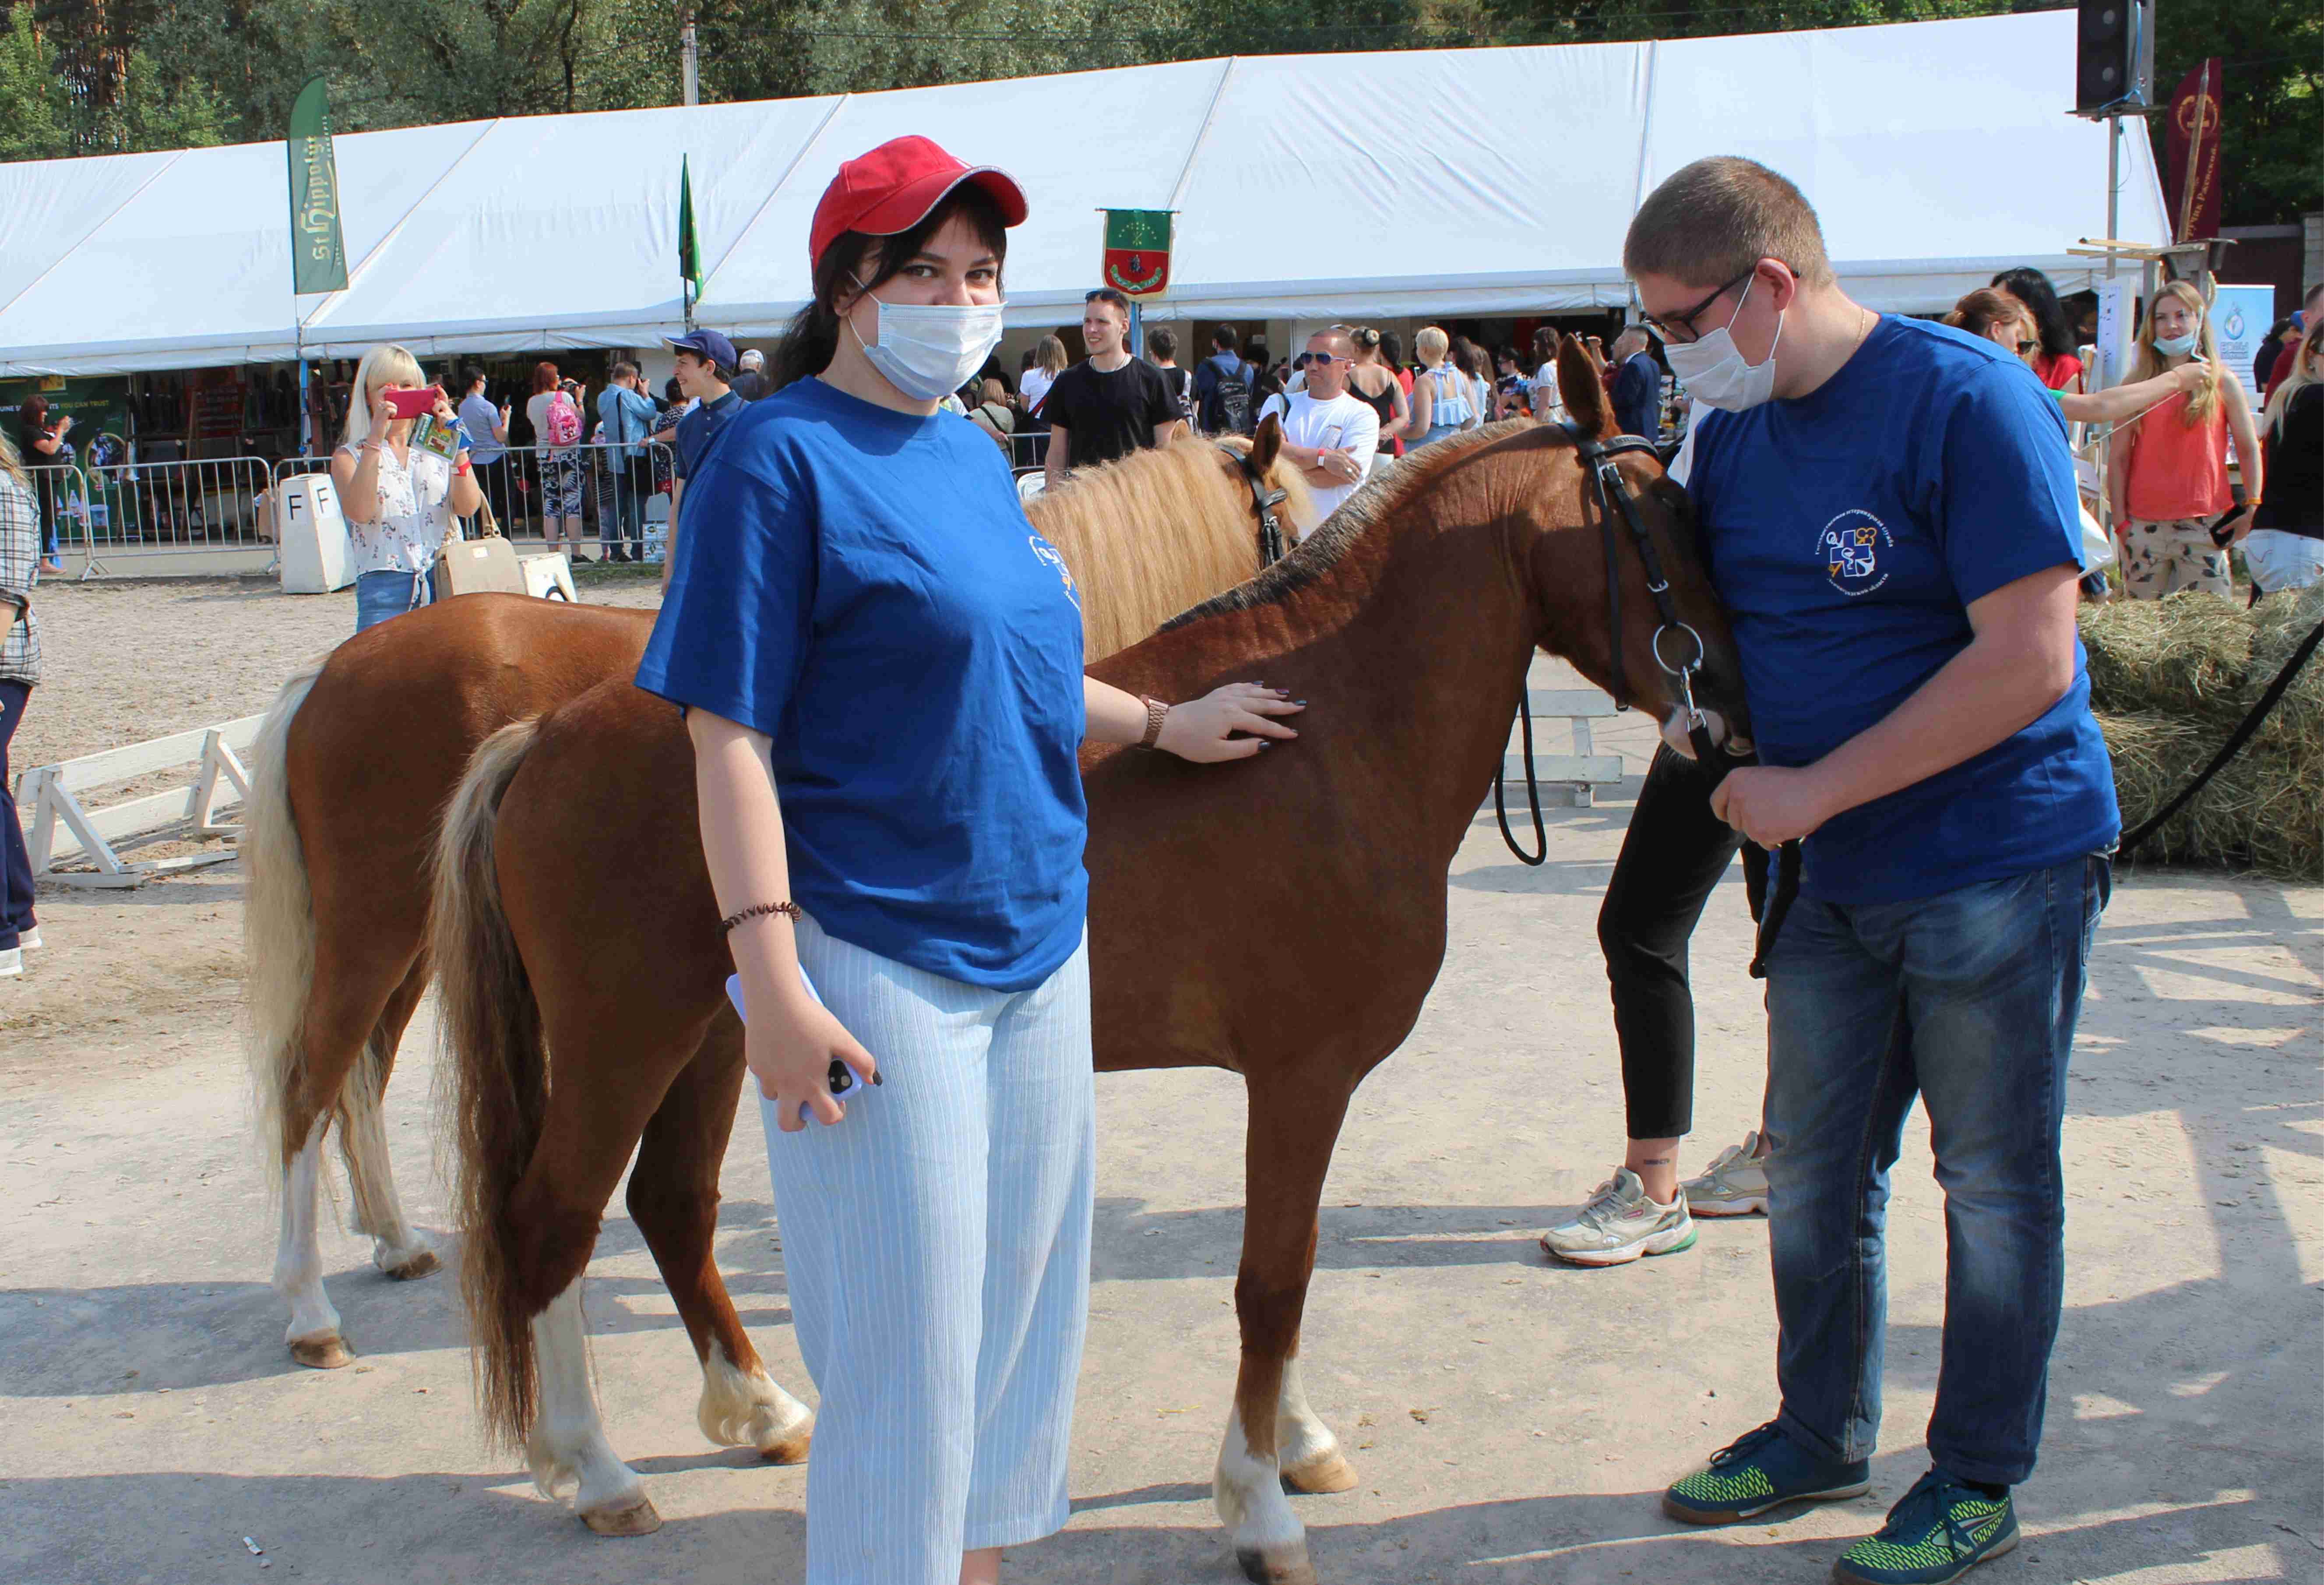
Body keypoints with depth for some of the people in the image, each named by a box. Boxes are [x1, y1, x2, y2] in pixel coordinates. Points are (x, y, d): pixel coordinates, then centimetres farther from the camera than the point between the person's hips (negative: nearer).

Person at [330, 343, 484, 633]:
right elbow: (359, 512, -10)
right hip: (384, 586, -1)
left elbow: (468, 507, -1)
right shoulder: (349, 456, 10)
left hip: (447, 584, 1)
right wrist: (376, 439, -13)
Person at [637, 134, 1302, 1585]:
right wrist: (772, 977, -21)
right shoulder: (783, 457, -12)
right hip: (878, 970, -8)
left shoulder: (975, 457, 11)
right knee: (907, 1345, 2)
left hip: (1041, 944, 8)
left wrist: (1165, 726, 24)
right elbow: (732, 738, -16)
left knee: (1028, 1305, 18)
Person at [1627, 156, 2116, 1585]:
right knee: (1812, 1169, 15)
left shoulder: (1970, 400, -18)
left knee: (1994, 1182, 8)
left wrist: (1814, 790, -22)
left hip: (2000, 866, -7)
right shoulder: (1731, 435, 4)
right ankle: (1821, 1435, 34)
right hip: (1834, 879, 7)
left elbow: (2030, 663, -24)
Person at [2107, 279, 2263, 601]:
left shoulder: (2222, 382, 5)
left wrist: (2252, 508, -4)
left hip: (2205, 525, -1)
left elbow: (2250, 450, 6)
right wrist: (2120, 519, -3)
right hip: (2145, 524, 1)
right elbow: (2118, 457, 4)